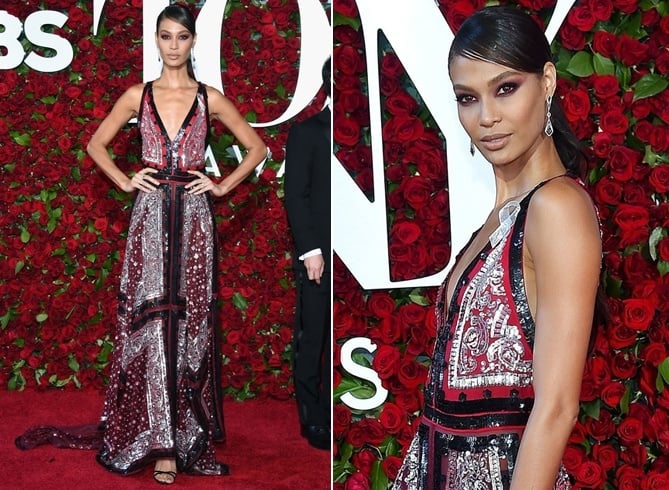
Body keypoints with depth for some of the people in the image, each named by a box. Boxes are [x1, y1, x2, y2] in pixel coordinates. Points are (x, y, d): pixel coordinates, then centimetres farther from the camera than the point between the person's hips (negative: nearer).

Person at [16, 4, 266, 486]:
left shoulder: (210, 98, 6)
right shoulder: (138, 96, 8)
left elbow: (257, 146, 11)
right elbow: (96, 144, 18)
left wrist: (223, 186, 4)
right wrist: (125, 181, 5)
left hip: (194, 215, 0)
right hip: (150, 214, 0)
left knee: (190, 320, 2)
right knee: (151, 320, -4)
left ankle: (185, 435, 12)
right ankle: (162, 443, 0)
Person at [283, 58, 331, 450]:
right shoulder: (307, 132, 1)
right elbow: (295, 195, -4)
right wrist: (310, 251, -11)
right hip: (319, 256, -3)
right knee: (311, 341, 4)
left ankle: (330, 415, 15)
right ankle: (313, 421, 13)